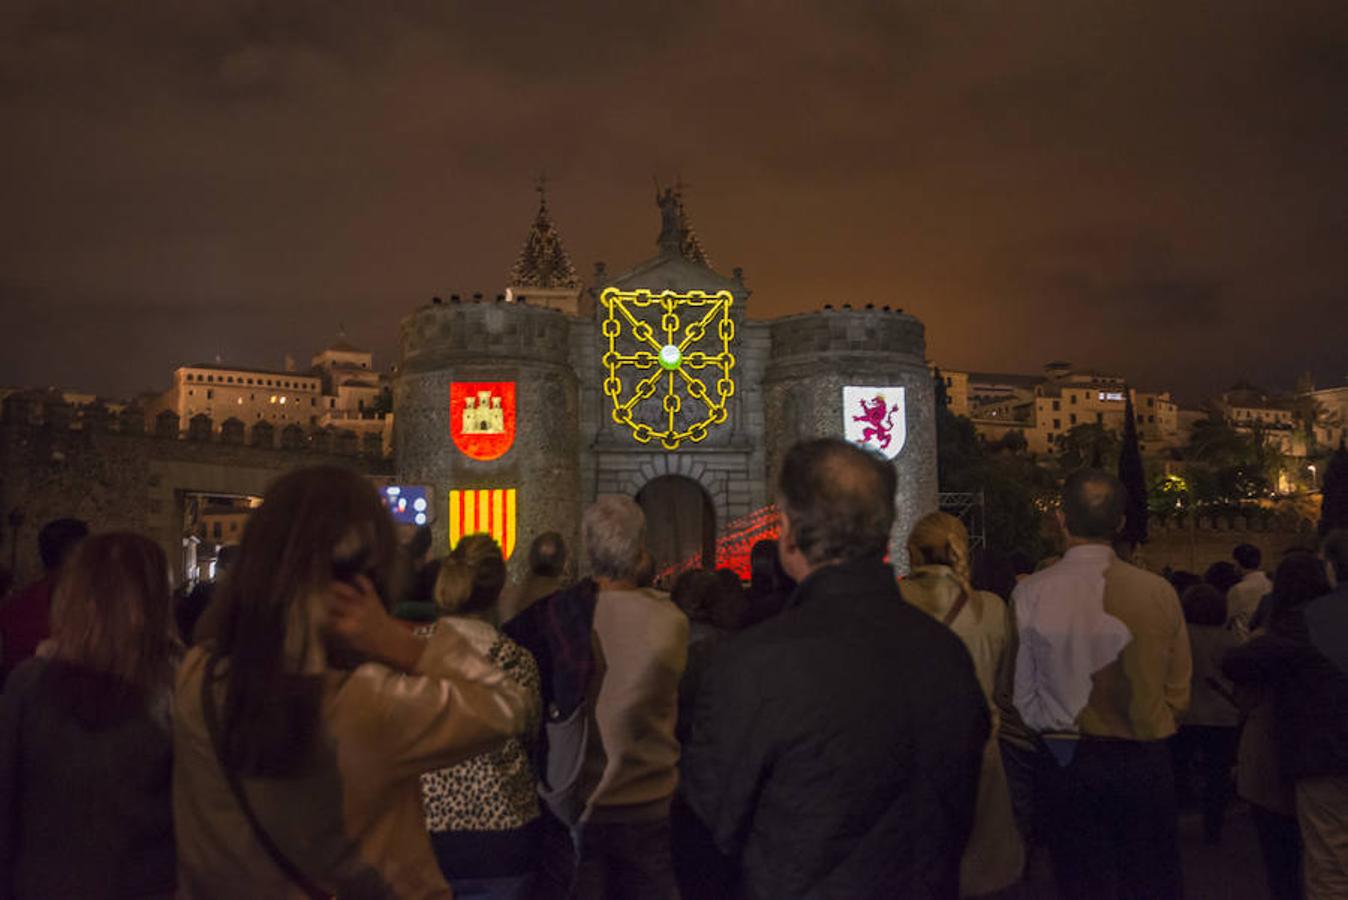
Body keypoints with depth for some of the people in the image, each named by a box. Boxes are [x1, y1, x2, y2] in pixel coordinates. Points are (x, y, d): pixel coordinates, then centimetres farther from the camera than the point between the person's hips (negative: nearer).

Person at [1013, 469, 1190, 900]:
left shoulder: (1030, 594, -13)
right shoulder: (1159, 592, -8)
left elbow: (1024, 696, -8)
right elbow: (1178, 691, 1)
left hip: (1067, 763, -1)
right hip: (1145, 762, 1)